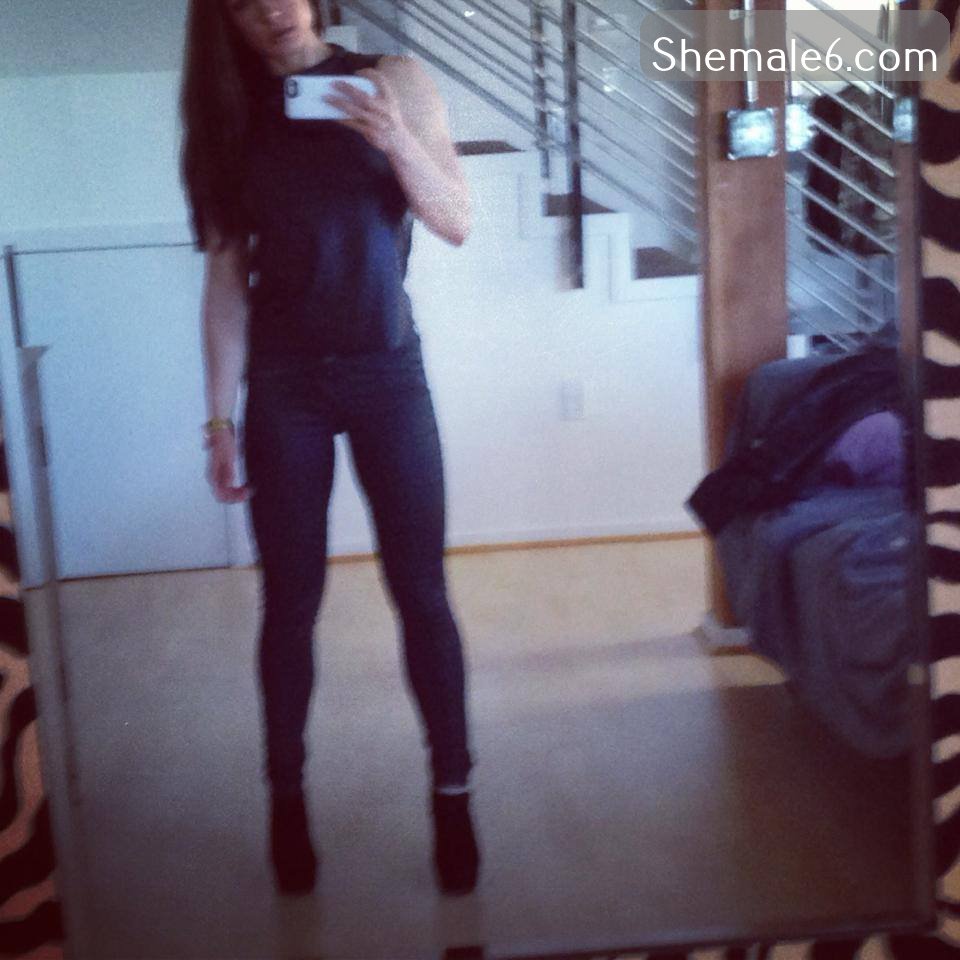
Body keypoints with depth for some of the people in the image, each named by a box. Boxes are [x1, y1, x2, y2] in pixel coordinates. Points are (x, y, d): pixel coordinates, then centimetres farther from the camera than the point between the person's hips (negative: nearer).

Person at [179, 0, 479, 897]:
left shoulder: (395, 83, 0)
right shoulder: (231, 115, 4)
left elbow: (456, 225, -1)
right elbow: (225, 276, 2)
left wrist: (396, 142, -19)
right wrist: (220, 417, 0)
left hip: (387, 370, -1)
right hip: (283, 384, 1)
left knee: (422, 592, 1)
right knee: (290, 601, 6)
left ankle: (452, 794, 15)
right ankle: (286, 798, 21)